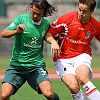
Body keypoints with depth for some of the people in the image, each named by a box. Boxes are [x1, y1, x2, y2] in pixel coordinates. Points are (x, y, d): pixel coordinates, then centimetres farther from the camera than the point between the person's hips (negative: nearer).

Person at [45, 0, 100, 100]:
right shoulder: (67, 18, -10)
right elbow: (48, 33, -4)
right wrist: (53, 42, -24)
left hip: (82, 56, 0)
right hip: (63, 59, 0)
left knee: (82, 78, -34)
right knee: (73, 86, -25)